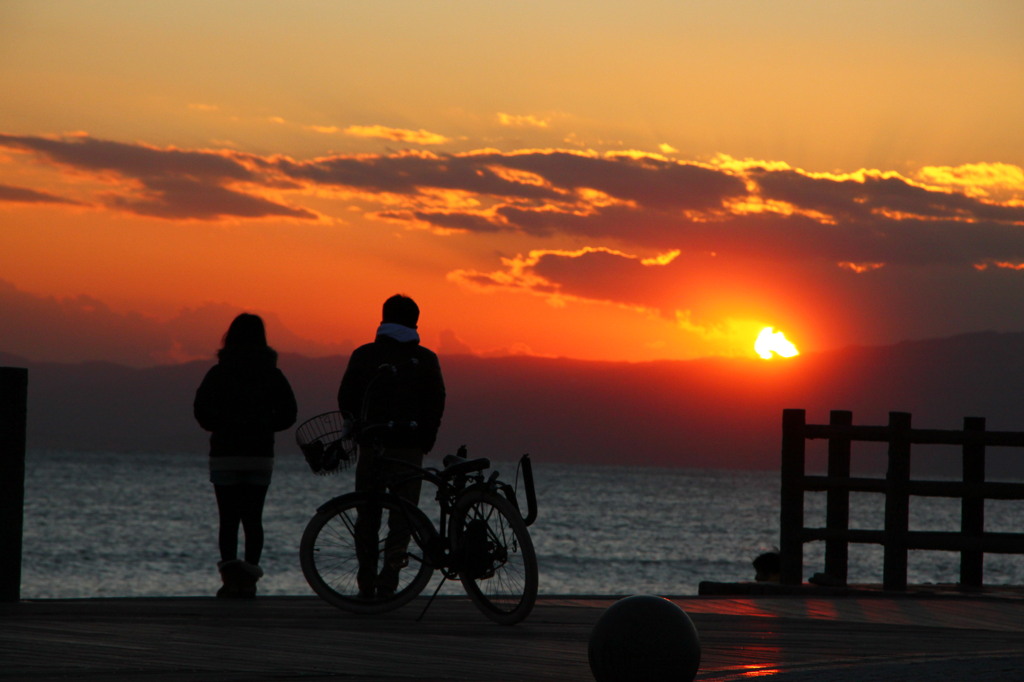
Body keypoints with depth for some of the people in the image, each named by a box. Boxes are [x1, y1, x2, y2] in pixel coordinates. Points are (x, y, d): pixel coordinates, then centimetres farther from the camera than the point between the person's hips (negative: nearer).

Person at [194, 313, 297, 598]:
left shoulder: (218, 373, -2)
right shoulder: (272, 374, 3)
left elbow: (201, 409, -9)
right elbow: (288, 413, -2)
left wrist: (220, 427, 9)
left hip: (225, 454, -1)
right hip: (260, 455, 2)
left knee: (228, 520, 1)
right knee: (253, 519, 8)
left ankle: (229, 570, -19)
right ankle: (249, 579, 0)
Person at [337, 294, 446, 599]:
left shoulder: (363, 355, 4)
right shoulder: (425, 359, 2)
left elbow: (345, 399, 5)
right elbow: (436, 404, 1)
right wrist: (425, 442, 12)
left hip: (371, 447, 1)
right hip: (408, 448, -1)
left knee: (367, 517, 11)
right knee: (401, 517, 2)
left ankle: (367, 585, 13)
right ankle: (388, 581, -13)